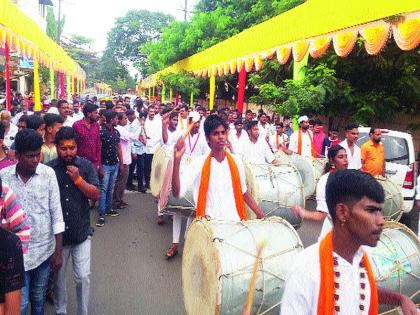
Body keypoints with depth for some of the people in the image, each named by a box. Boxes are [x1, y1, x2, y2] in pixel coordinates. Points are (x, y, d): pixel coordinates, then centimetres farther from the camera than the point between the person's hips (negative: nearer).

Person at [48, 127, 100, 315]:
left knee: (83, 277, 3)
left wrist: (78, 179, -20)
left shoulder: (86, 166, -5)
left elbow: (96, 195, -7)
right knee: (58, 277, 17)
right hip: (57, 234, 1)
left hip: (81, 233, 0)